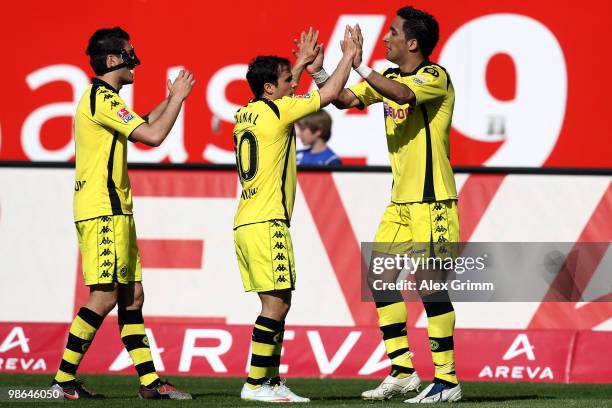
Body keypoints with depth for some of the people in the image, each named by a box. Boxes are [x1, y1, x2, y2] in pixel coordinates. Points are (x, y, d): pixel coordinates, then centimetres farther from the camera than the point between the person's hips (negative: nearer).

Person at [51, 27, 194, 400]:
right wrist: (178, 98, -7)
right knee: (106, 295, -11)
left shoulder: (101, 98, 19)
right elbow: (153, 136, -19)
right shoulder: (103, 98, -14)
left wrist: (170, 99, 28)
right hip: (103, 211, -11)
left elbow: (140, 129, 34)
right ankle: (64, 378, -7)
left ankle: (150, 381, 6)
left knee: (132, 295, 7)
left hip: (115, 212, 11)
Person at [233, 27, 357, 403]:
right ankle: (255, 384, -10)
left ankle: (273, 382, 10)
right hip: (267, 223, -9)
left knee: (277, 303, 11)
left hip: (245, 223, 9)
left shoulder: (245, 115, 14)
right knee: (277, 303, -8)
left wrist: (302, 63, 39)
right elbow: (329, 93, -5)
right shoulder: (276, 111, -8)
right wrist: (350, 56, 7)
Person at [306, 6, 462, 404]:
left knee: (430, 285, -8)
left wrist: (360, 66, -35)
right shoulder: (389, 78, 12)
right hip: (400, 202, 9)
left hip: (431, 201, -9)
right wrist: (318, 72, 4)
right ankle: (403, 371, 13)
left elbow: (403, 94, -33)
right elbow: (345, 99, 18)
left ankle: (448, 380, -2)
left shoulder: (435, 77, -13)